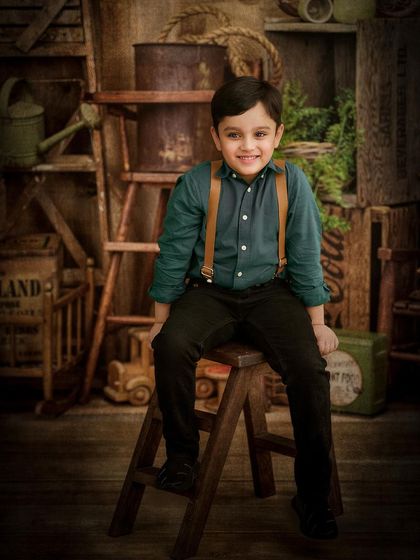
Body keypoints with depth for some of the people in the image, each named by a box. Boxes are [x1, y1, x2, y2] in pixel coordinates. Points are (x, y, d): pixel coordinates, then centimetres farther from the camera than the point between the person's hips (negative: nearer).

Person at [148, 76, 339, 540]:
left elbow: (305, 256, 1)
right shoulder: (195, 185, -8)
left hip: (271, 293, 0)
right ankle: (182, 456, -6)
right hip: (210, 292, 0)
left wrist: (317, 322, 4)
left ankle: (312, 494, -4)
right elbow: (173, 254, 1)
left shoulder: (292, 183, -6)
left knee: (310, 368, -21)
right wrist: (161, 319, 5)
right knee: (172, 346, -30)